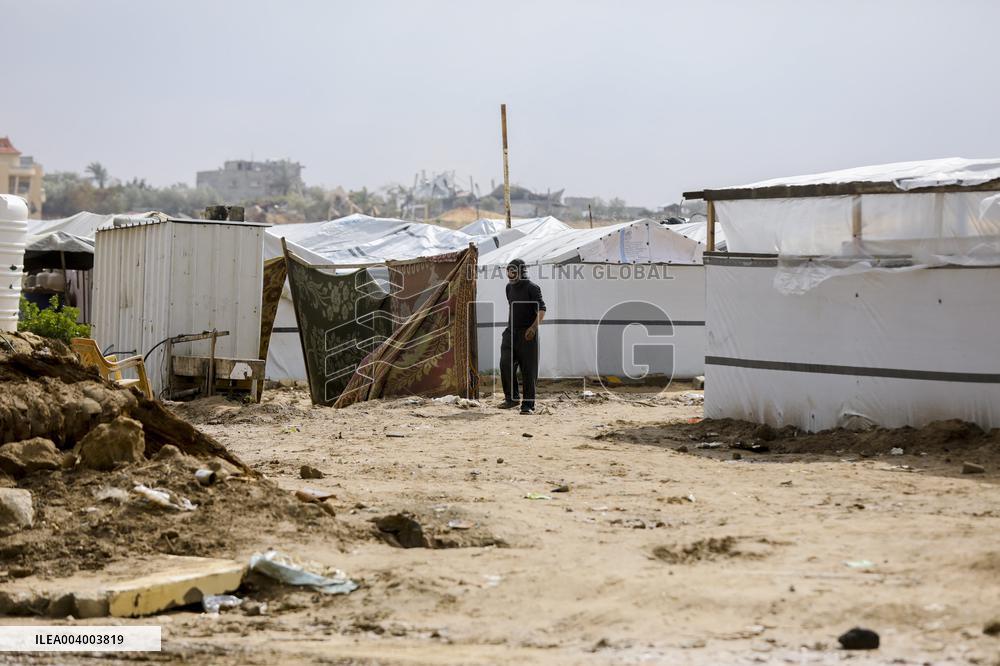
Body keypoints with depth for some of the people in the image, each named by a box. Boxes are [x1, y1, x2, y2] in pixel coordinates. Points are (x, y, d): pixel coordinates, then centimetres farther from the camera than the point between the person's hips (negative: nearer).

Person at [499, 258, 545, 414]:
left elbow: (541, 309, -16)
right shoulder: (509, 288, 13)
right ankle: (511, 398, 4)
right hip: (511, 332, 6)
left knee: (528, 370, -3)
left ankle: (528, 405, 2)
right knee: (505, 364, -9)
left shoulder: (532, 288, -8)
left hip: (527, 334, -6)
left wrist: (534, 327, -29)